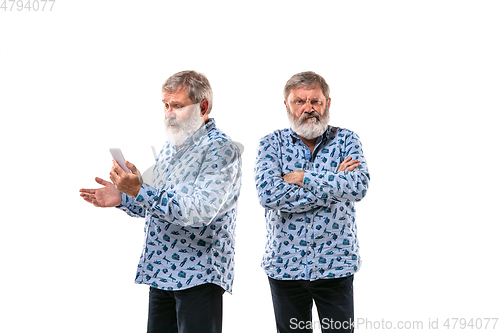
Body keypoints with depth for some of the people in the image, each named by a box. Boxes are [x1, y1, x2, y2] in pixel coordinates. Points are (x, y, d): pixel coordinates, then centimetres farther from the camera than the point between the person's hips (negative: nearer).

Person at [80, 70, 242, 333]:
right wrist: (122, 199, 6)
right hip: (161, 272, 8)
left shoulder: (220, 148, -13)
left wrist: (139, 191, -29)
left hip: (199, 275, -8)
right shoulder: (171, 147, 15)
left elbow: (201, 210, -26)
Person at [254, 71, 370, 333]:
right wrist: (332, 183, -16)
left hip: (336, 267, 0)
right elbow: (268, 194, -18)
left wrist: (302, 177, -17)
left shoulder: (345, 140, 1)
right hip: (284, 267, 0)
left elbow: (359, 186, -18)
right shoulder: (272, 143, 0)